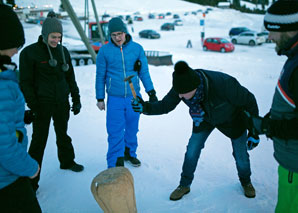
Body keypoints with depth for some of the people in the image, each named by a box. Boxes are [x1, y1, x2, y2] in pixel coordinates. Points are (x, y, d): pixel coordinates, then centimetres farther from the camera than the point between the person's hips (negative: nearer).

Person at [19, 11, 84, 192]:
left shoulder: (63, 51, 5)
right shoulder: (30, 52, -10)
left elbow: (70, 77, 13)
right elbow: (25, 82, -10)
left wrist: (76, 99, 11)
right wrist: (33, 106, -15)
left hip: (62, 102, 5)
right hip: (43, 104, -5)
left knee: (63, 135, 20)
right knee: (39, 140, -1)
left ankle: (67, 162, 41)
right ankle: (31, 180, 10)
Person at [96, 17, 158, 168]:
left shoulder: (137, 48, 0)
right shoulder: (105, 51, -4)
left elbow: (144, 72, 6)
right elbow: (100, 76, 3)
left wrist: (151, 92, 3)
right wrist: (100, 98, 5)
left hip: (134, 97, 2)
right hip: (114, 99, -2)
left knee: (132, 129, 16)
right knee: (116, 133, -1)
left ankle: (129, 153, 39)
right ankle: (115, 165, 11)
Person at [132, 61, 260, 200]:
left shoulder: (223, 84, -43)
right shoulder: (182, 85, -31)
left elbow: (249, 100, -26)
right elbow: (165, 105, -15)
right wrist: (145, 107, -35)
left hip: (231, 119, -2)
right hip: (204, 118, 3)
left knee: (240, 154, 8)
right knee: (192, 151, -1)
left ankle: (246, 182, 41)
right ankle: (184, 185, 23)